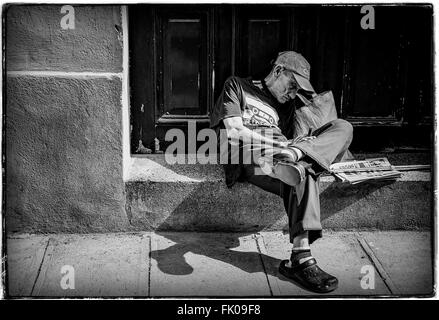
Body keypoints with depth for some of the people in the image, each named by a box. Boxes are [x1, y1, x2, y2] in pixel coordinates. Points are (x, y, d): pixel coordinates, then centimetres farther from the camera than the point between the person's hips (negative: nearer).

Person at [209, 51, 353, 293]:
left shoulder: (286, 105, 33)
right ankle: (301, 260, -40)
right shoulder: (237, 86, 17)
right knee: (301, 173, -37)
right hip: (249, 158, -6)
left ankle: (296, 153, -39)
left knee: (342, 127, -11)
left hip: (279, 156, 6)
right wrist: (283, 144, -10)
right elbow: (233, 131, -1)